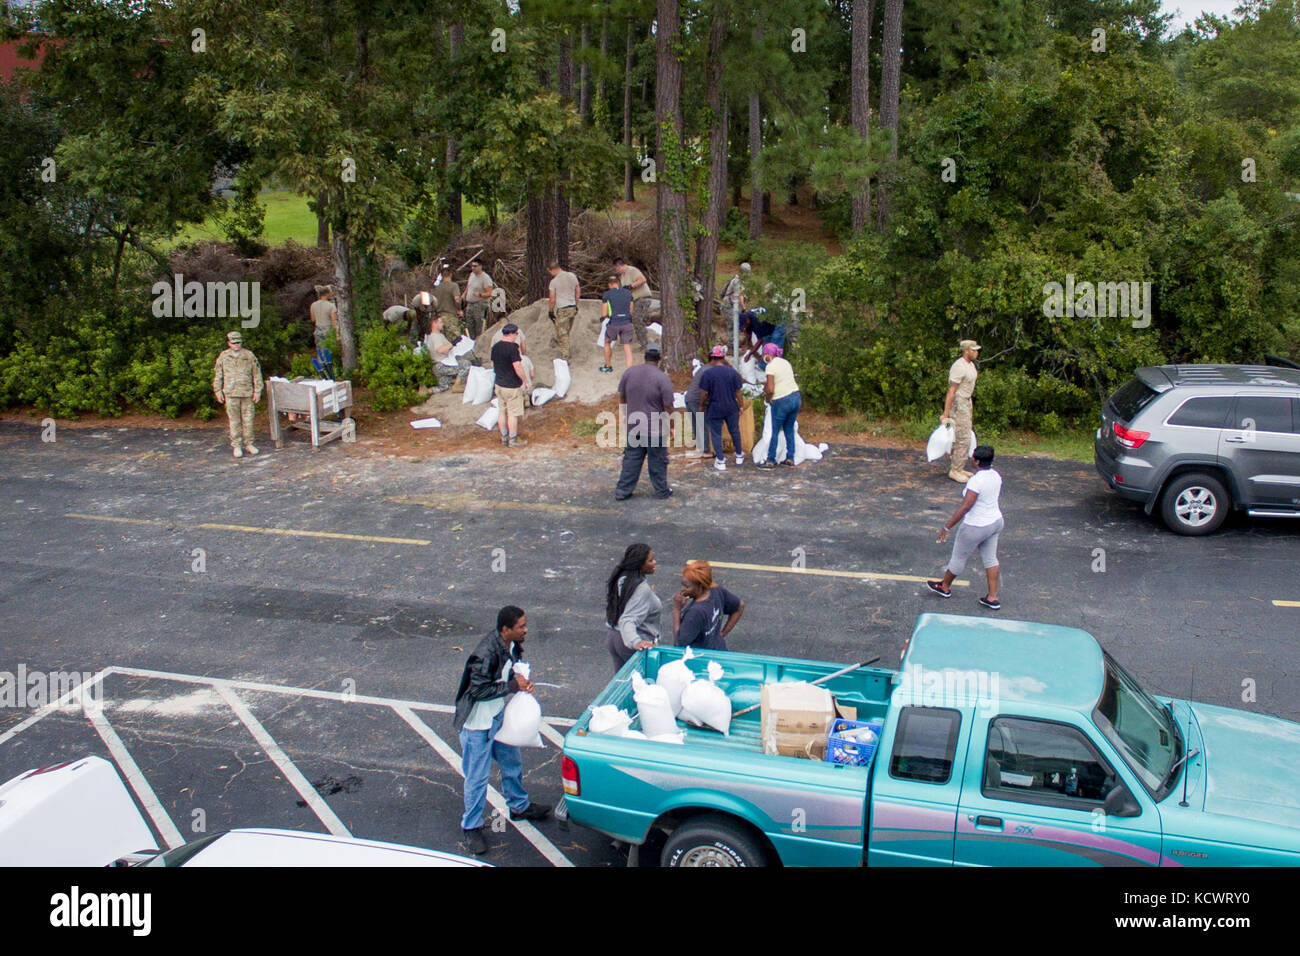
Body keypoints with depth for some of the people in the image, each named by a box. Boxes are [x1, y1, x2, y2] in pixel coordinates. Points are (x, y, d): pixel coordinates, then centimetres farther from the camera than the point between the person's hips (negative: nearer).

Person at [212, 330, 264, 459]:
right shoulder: (223, 356, 7)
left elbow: (257, 374, 7)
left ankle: (248, 444, 15)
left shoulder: (249, 356, 5)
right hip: (230, 394, 0)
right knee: (234, 421, 1)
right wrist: (218, 391, 7)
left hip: (247, 393, 0)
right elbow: (217, 375, 12)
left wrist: (257, 391, 2)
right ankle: (236, 446, 7)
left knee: (248, 420, 4)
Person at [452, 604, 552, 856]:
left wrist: (523, 682, -7)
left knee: (513, 762, 23)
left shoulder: (513, 646, -3)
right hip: (477, 722, -8)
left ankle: (519, 806, 44)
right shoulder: (486, 653, -31)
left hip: (500, 716, 8)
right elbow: (479, 690, -28)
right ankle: (471, 827, 20)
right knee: (478, 776, 3)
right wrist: (514, 686, -24)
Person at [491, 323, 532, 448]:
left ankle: (504, 437, 25)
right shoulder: (512, 347, -20)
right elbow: (518, 368, -23)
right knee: (513, 413, 1)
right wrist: (526, 381, -12)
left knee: (502, 411, 15)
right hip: (512, 386, -8)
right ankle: (513, 440, 7)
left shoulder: (495, 347, 4)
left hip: (499, 384, 8)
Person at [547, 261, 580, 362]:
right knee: (566, 333, 16)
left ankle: (565, 358, 1)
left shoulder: (554, 282, -12)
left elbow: (552, 300, -9)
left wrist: (551, 311, 5)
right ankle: (559, 356, 27)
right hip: (573, 308, 6)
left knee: (562, 335, 1)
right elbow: (578, 291, 12)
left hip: (562, 310, -6)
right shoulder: (572, 276, 3)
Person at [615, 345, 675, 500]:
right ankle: (662, 491, 20)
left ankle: (622, 491, 14)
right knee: (658, 462, 9)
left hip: (633, 427, 4)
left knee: (631, 460, 12)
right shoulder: (663, 378, -15)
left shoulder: (629, 372, -1)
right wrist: (671, 426, 0)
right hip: (656, 429, -4)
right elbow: (668, 407, -13)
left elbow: (622, 397, 10)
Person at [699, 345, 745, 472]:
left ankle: (720, 462, 7)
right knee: (735, 431, 19)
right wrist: (740, 407, 10)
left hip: (714, 409, -3)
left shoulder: (707, 373, -12)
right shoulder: (732, 372, -5)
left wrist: (701, 406, 5)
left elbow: (704, 393, -10)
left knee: (716, 434, 7)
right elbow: (738, 392, -1)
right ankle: (739, 456, 33)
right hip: (731, 408, 3)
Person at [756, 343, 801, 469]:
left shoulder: (771, 366, -13)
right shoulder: (785, 362, 11)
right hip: (795, 397, 7)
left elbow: (770, 389, -18)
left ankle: (771, 461, 9)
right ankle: (790, 459, 19)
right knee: (789, 430, 16)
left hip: (781, 401, -7)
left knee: (775, 432, 4)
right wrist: (767, 384, 21)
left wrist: (767, 397, 0)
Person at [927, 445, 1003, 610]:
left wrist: (947, 527, -22)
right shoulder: (996, 476, -3)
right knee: (990, 558, 17)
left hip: (976, 527, -8)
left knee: (959, 558, 13)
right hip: (995, 521, 8)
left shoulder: (976, 481, -29)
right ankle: (992, 598, 21)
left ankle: (945, 586, 34)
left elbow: (965, 507, -28)